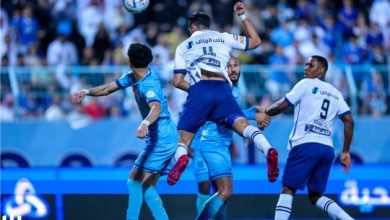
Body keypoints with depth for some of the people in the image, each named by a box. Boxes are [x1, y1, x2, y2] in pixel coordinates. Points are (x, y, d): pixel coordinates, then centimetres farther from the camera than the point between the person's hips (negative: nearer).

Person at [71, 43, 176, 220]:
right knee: (147, 188, 10)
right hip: (167, 138, 10)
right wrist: (87, 92, -9)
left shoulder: (149, 85, -23)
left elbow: (156, 108, -42)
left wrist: (145, 123, -62)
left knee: (135, 181, -12)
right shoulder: (133, 77, 5)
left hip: (161, 140, -10)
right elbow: (108, 88, 9)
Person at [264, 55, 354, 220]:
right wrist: (346, 152, 17)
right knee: (315, 196, 12)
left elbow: (281, 106, 0)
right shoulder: (335, 93, 21)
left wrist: (265, 112, 20)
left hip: (306, 145, -6)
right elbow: (349, 121, 14)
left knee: (288, 189, -4)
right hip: (327, 149, 6)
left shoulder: (307, 84, 4)